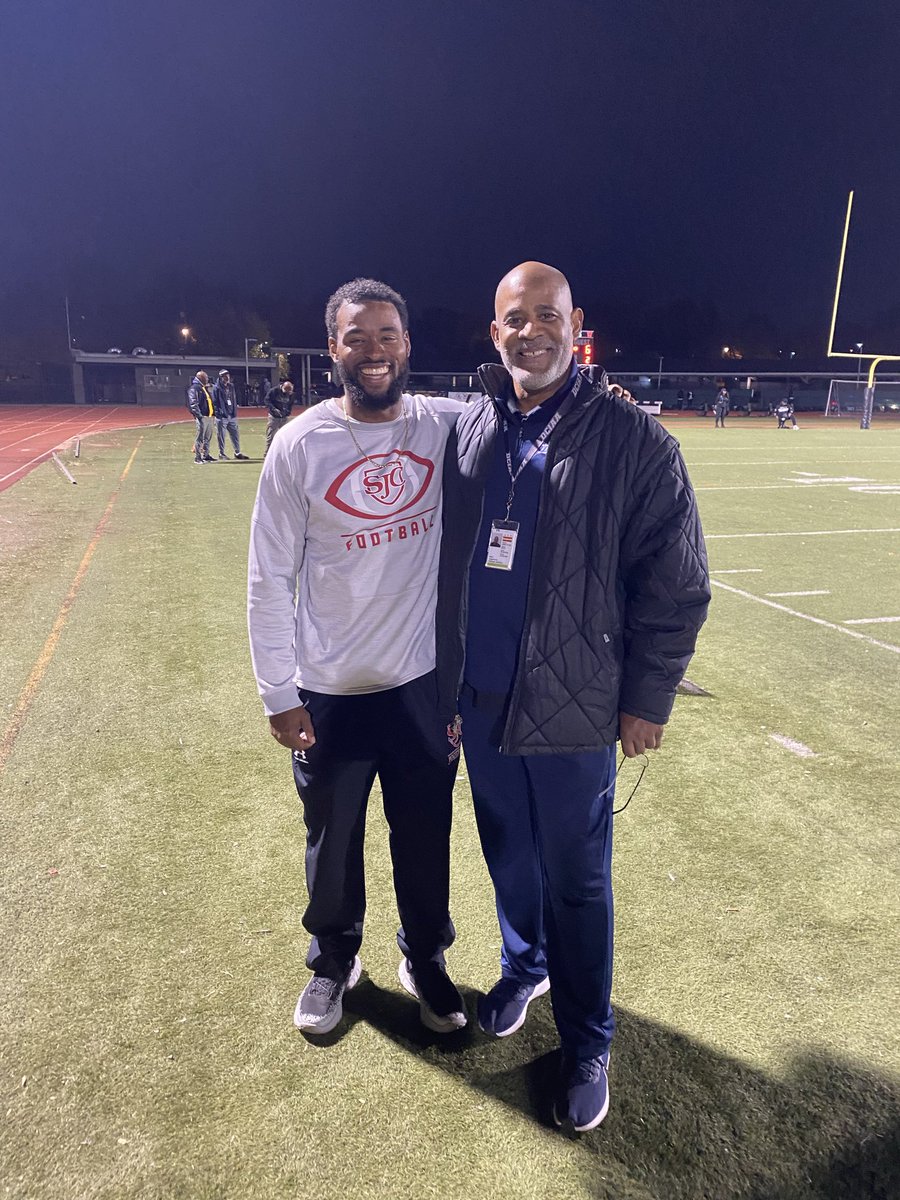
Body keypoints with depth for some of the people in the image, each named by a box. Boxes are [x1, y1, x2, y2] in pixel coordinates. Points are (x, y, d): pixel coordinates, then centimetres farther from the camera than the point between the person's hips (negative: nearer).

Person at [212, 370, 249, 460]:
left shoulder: (231, 386, 14)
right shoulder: (217, 388, -7)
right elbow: (214, 402, -10)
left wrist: (235, 411, 12)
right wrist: (219, 412, -17)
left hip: (232, 415, 6)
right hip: (222, 417, -6)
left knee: (235, 435, 9)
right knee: (221, 436, 0)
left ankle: (237, 452, 17)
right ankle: (221, 453, 9)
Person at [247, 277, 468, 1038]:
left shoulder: (449, 427, -4)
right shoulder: (299, 444, -8)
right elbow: (270, 579, -5)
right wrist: (278, 693, -5)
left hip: (425, 683, 1)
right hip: (328, 692, -1)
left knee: (426, 839, 16)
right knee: (333, 843, 18)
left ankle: (425, 959, 44)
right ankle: (333, 962, 46)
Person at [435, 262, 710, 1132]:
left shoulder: (632, 440, -10)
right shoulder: (468, 433, 4)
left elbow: (676, 586, -8)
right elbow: (445, 562, 10)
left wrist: (647, 699, -7)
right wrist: (446, 674, 11)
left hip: (573, 709, -4)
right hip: (481, 701, 5)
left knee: (575, 881, 10)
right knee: (508, 858, 22)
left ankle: (586, 1042, 32)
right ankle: (525, 968, 49)